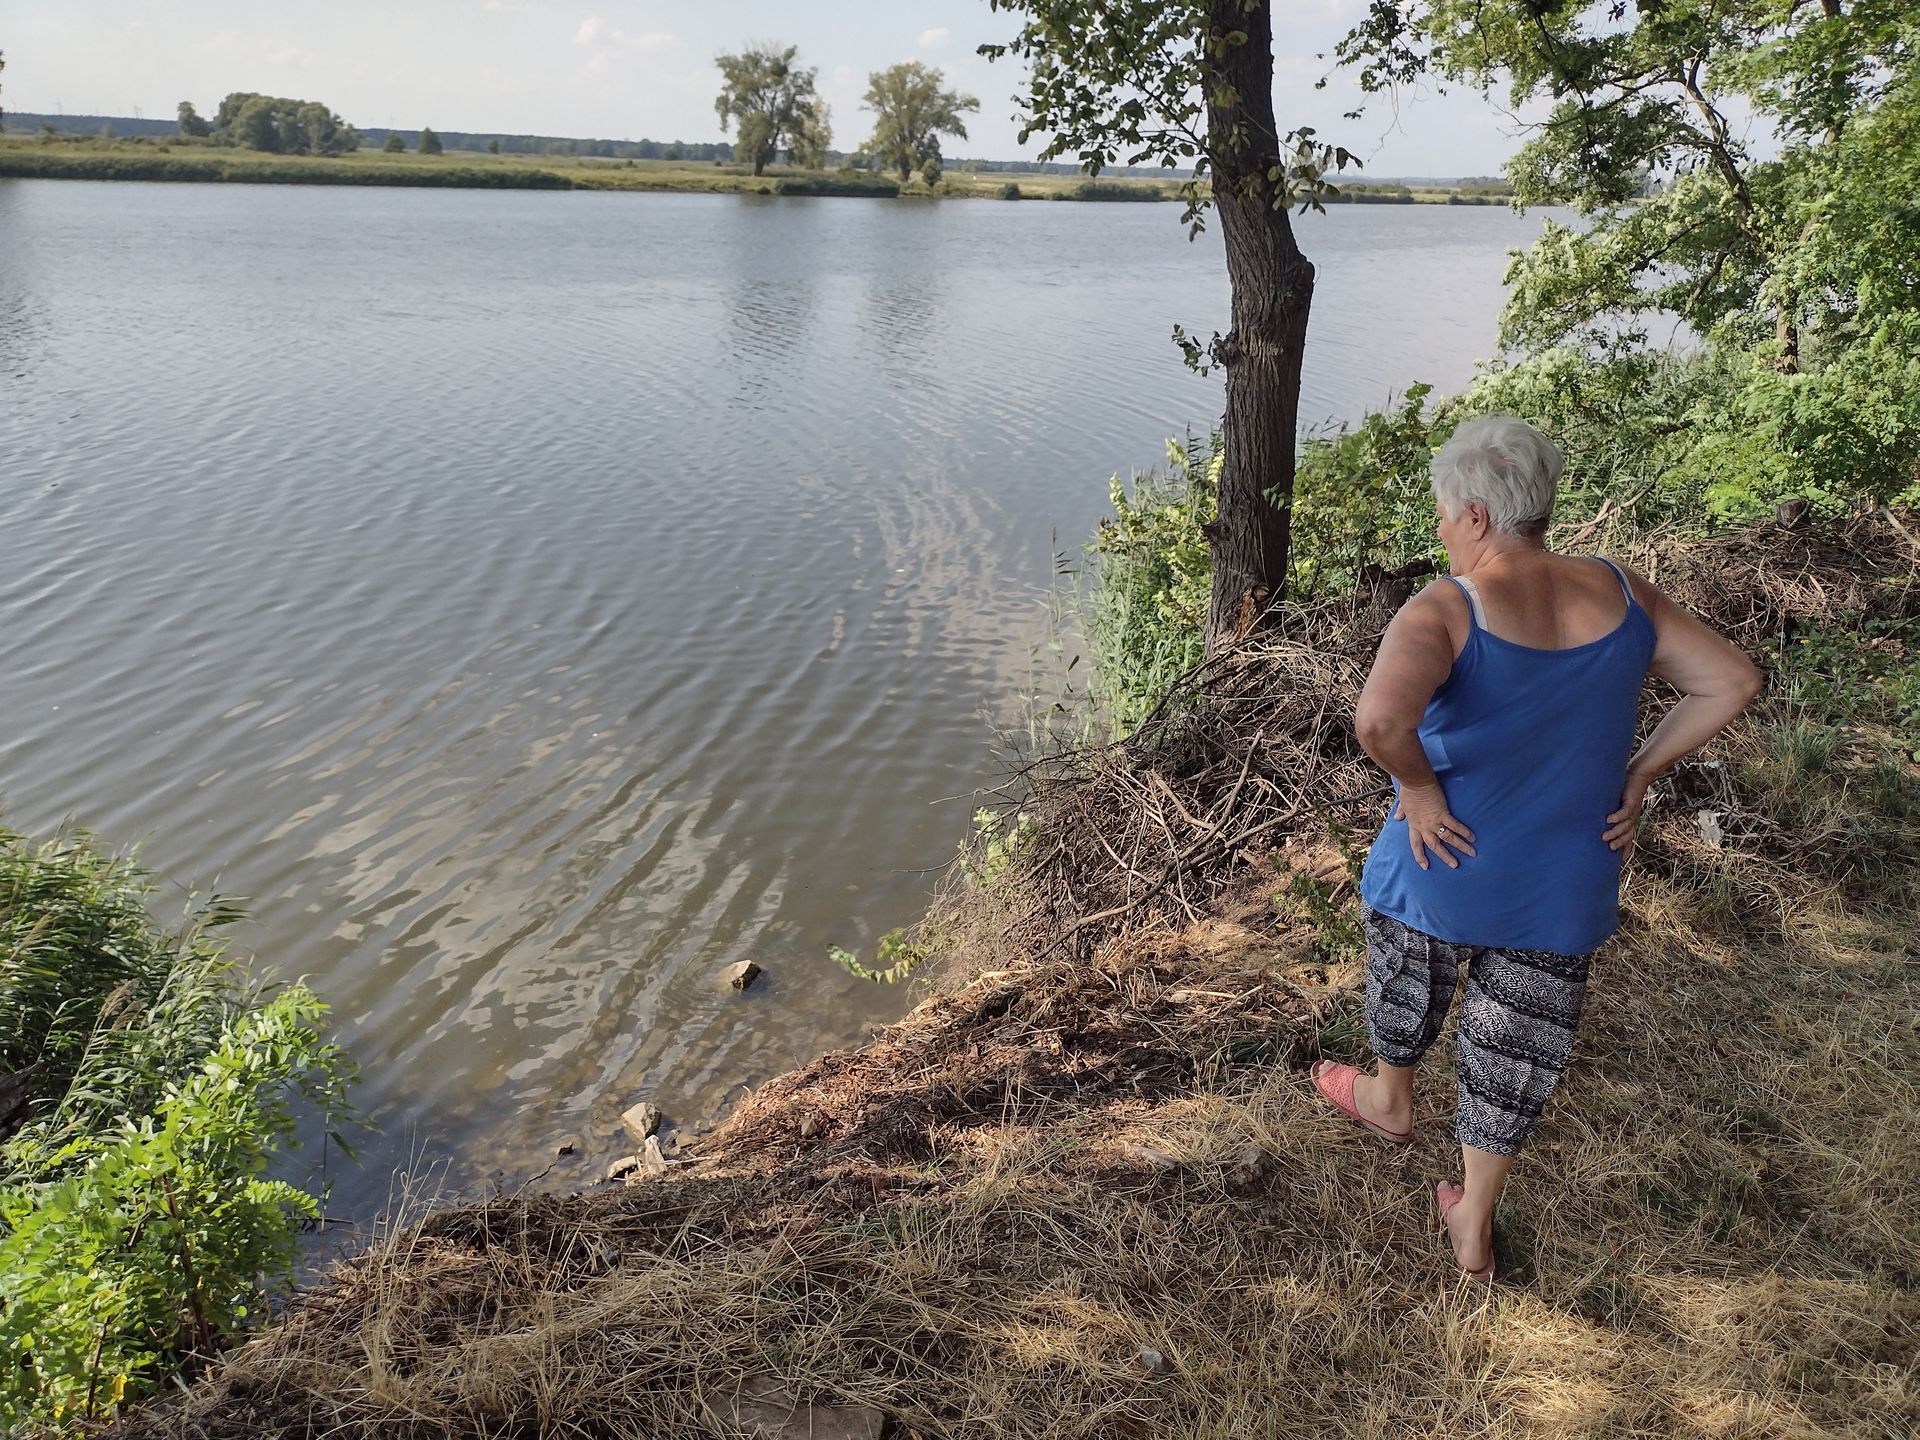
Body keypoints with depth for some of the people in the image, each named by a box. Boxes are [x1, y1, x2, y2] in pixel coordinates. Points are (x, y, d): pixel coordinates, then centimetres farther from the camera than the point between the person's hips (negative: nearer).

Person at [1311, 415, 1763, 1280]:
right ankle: (1474, 1227, 34)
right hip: (1566, 891, 4)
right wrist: (1638, 773, 0)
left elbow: (1378, 719, -41)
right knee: (1517, 1049, 19)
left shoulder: (1443, 613, -24)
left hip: (1445, 868, -4)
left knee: (1407, 992, 28)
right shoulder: (1623, 596, -6)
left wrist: (1417, 786, -23)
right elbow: (1731, 682, -2)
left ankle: (1389, 1102, 56)